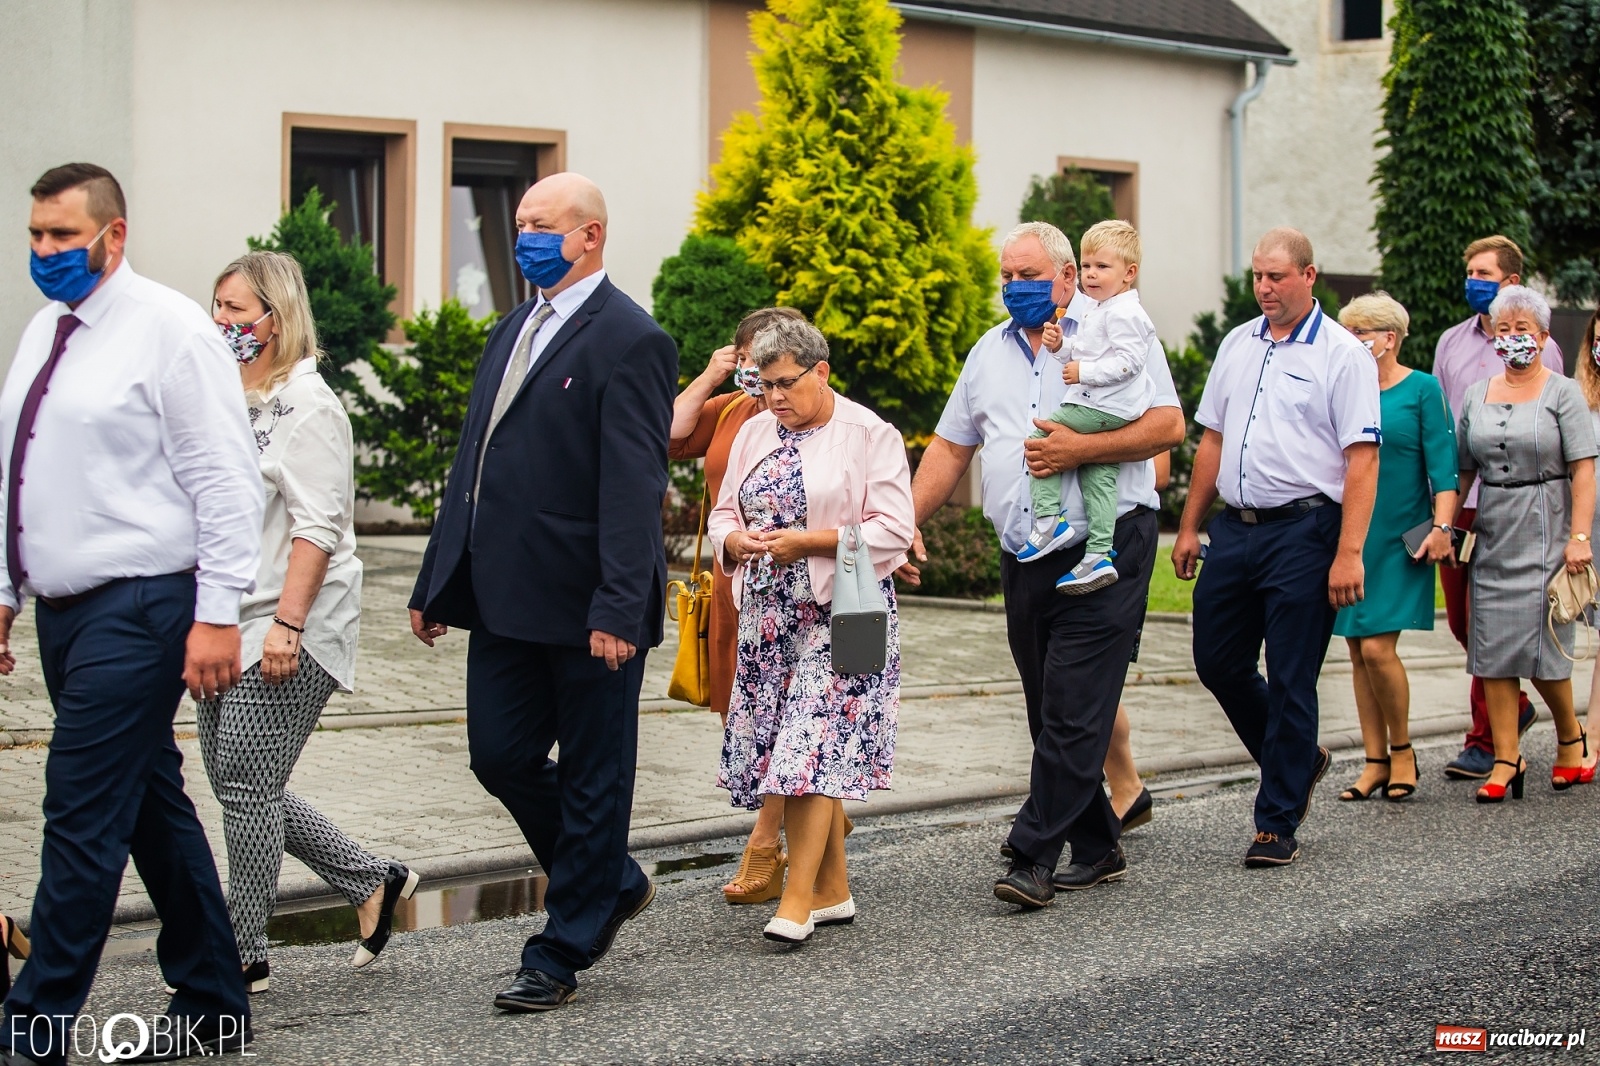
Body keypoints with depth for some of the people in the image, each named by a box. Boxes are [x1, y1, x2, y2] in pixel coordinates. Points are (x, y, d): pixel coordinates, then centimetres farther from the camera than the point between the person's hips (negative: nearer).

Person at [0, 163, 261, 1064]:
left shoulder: (169, 330, -10)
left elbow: (227, 482, -13)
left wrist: (218, 616, -17)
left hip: (135, 610, -8)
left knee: (83, 816, -8)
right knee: (151, 807, 14)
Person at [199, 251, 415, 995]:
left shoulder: (306, 406, -10)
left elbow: (316, 528, -16)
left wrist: (286, 626, -22)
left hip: (287, 632, -9)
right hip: (228, 626, 9)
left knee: (246, 788, -7)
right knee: (240, 787, 10)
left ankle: (244, 956, 3)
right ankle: (373, 883, 23)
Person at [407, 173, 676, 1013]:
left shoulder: (629, 341, -11)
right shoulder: (513, 330, 15)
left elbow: (634, 487, -18)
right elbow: (473, 463, 18)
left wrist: (618, 608, -24)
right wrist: (437, 582, 16)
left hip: (583, 606, -8)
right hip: (505, 598, 8)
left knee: (591, 780, 5)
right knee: (500, 757, 10)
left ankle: (562, 954, 15)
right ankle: (612, 885, 31)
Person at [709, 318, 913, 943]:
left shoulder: (870, 435, -4)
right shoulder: (754, 433, 14)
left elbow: (893, 531, -11)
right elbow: (724, 514, 15)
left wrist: (808, 543, -17)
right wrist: (737, 541, -9)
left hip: (839, 612, -6)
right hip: (769, 615, 6)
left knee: (815, 748, -12)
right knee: (816, 758, 6)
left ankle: (797, 902, -12)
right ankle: (833, 891, 15)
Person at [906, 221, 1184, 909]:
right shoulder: (990, 352, 17)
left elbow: (1168, 426, -8)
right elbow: (949, 448, 18)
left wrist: (1079, 449, -17)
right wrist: (903, 524, 8)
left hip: (1105, 548, -6)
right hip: (1024, 559, 6)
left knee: (1073, 709, -10)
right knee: (1051, 712, 9)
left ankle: (1034, 855, -10)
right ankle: (1096, 849, 19)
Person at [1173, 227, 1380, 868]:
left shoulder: (1341, 354, -6)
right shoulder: (1237, 345, 13)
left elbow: (1361, 458, -12)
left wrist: (1348, 553, -19)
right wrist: (1189, 526, 14)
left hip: (1303, 531, -6)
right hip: (1235, 527, 7)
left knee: (1291, 681, -1)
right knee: (1218, 663, 10)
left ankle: (1278, 822, 8)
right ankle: (1298, 762, 32)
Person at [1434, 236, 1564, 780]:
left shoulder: (1539, 348, -1)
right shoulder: (1451, 342, 13)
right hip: (1455, 502, 5)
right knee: (1460, 619, 9)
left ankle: (1485, 740, 3)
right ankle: (1514, 706, 29)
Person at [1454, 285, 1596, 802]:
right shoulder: (1476, 395, 12)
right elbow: (1462, 470, 15)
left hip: (1545, 532, -4)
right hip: (1492, 535, 5)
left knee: (1539, 645, -6)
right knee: (1492, 647, -1)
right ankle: (1506, 761, 3)